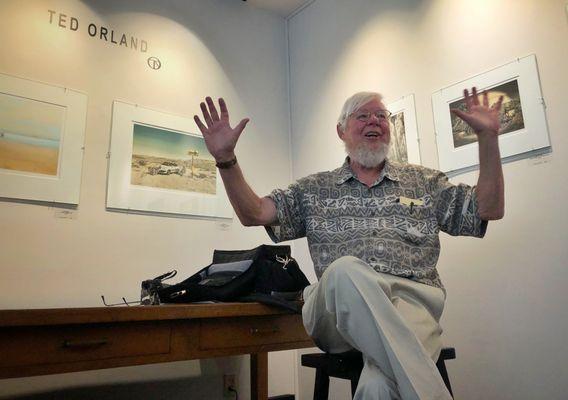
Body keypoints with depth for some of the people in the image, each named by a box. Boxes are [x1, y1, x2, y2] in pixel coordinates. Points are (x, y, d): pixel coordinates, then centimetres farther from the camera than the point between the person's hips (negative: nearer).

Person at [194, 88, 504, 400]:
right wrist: (225, 159, -3)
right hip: (338, 306, 3)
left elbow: (490, 209, 14)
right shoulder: (314, 189, 19)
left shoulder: (424, 181, 21)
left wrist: (487, 136, 4)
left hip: (411, 299, -2)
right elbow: (254, 213, 11)